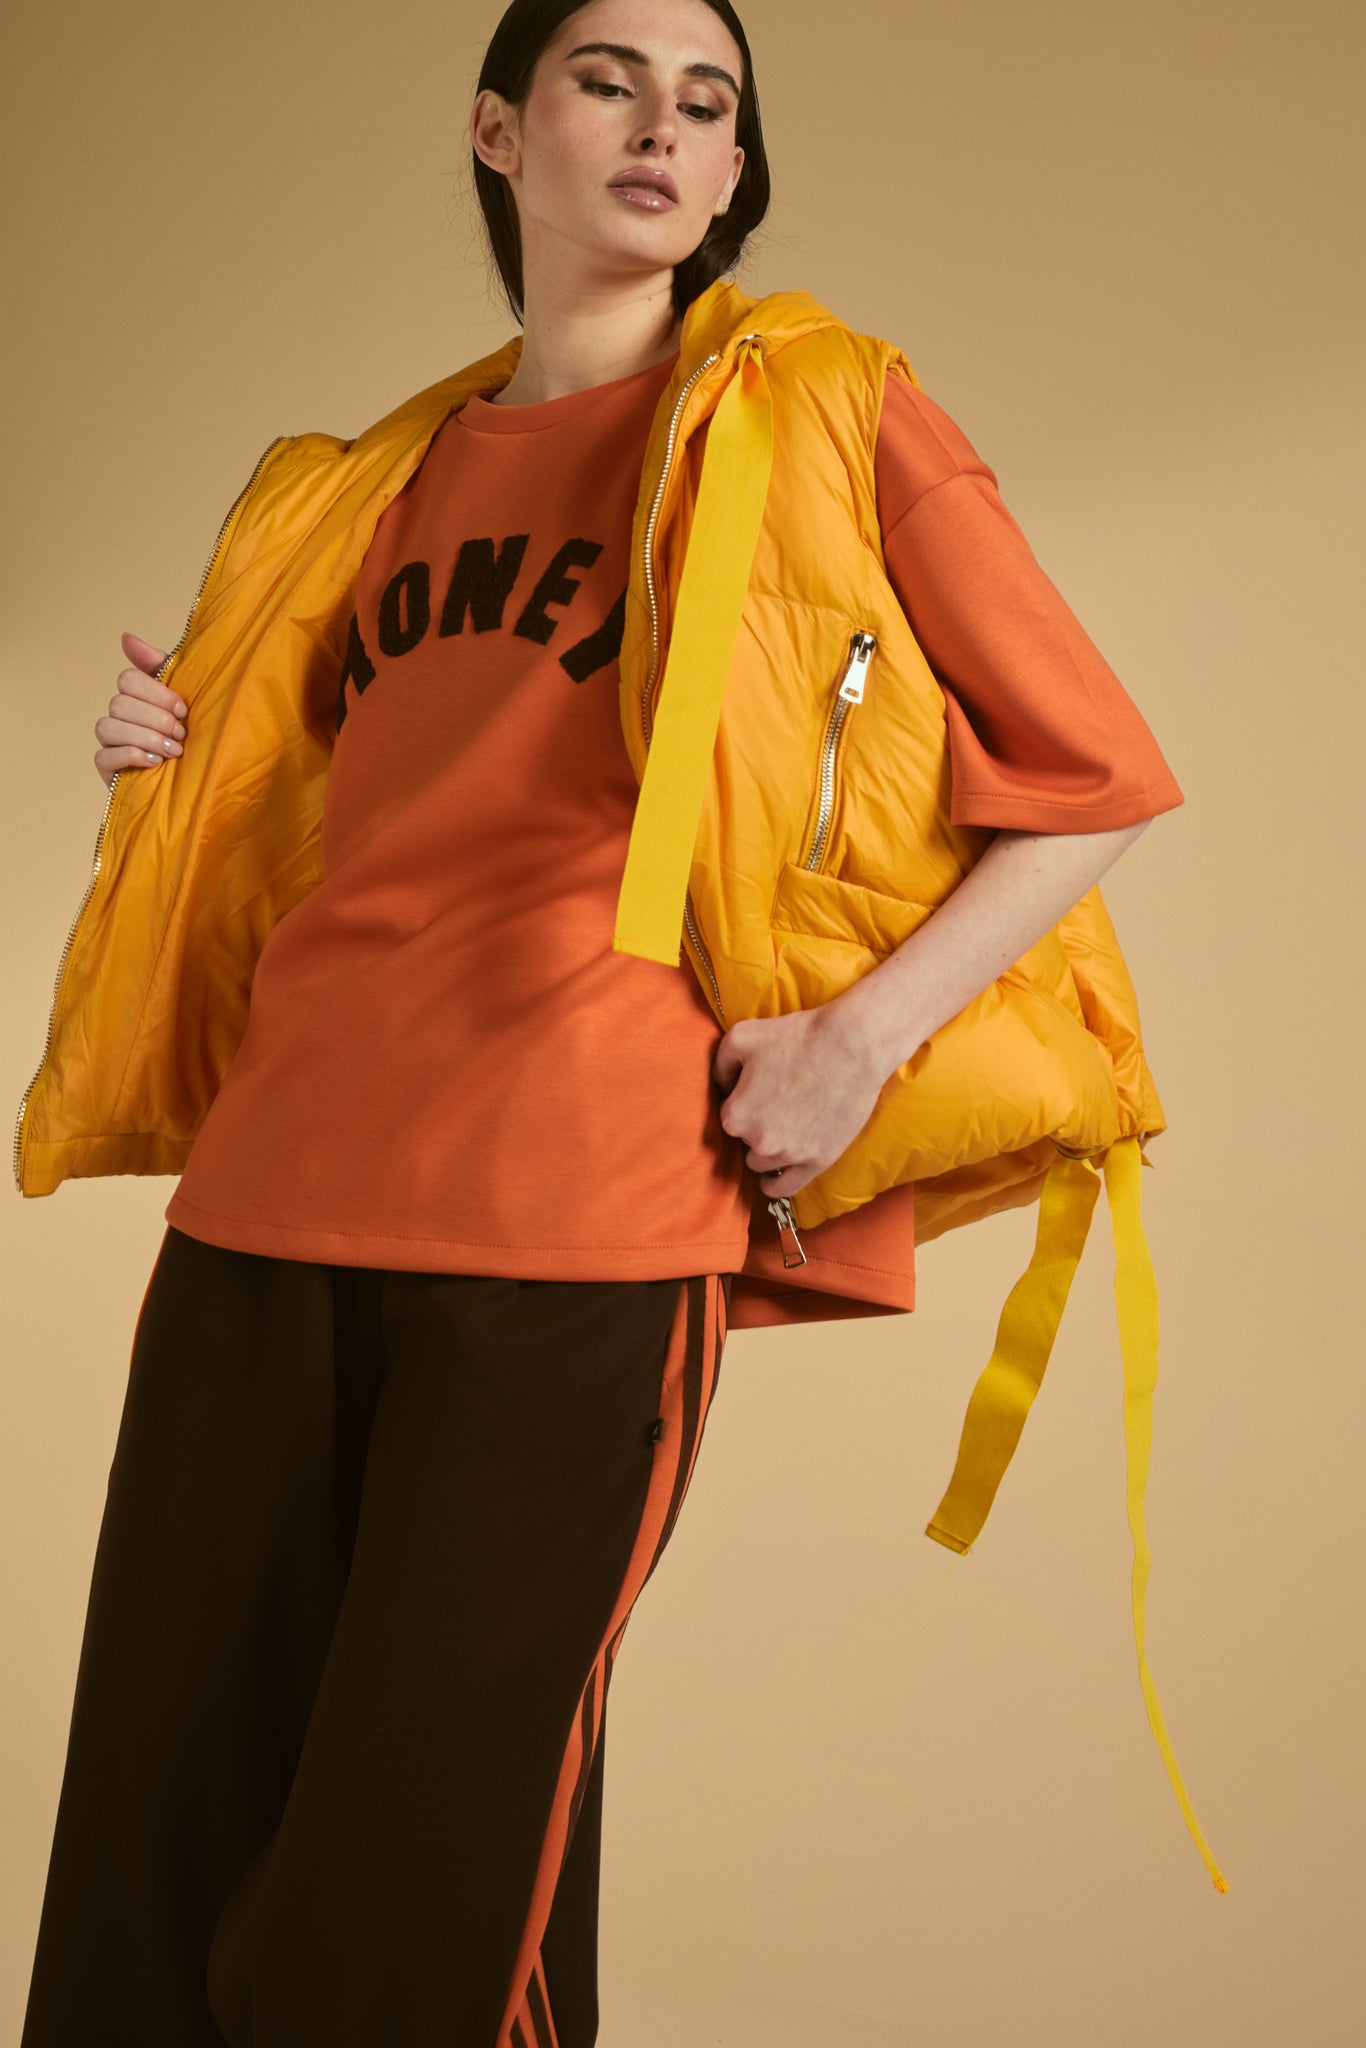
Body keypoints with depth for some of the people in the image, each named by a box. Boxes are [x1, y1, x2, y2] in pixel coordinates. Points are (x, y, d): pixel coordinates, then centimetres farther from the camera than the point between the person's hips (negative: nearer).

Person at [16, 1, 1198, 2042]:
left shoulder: (821, 411, 6)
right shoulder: (386, 478, 21)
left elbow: (1093, 779, 4)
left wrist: (865, 1033, -8)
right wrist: (174, 763, 11)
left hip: (576, 1227, -5)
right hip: (267, 1203, 5)